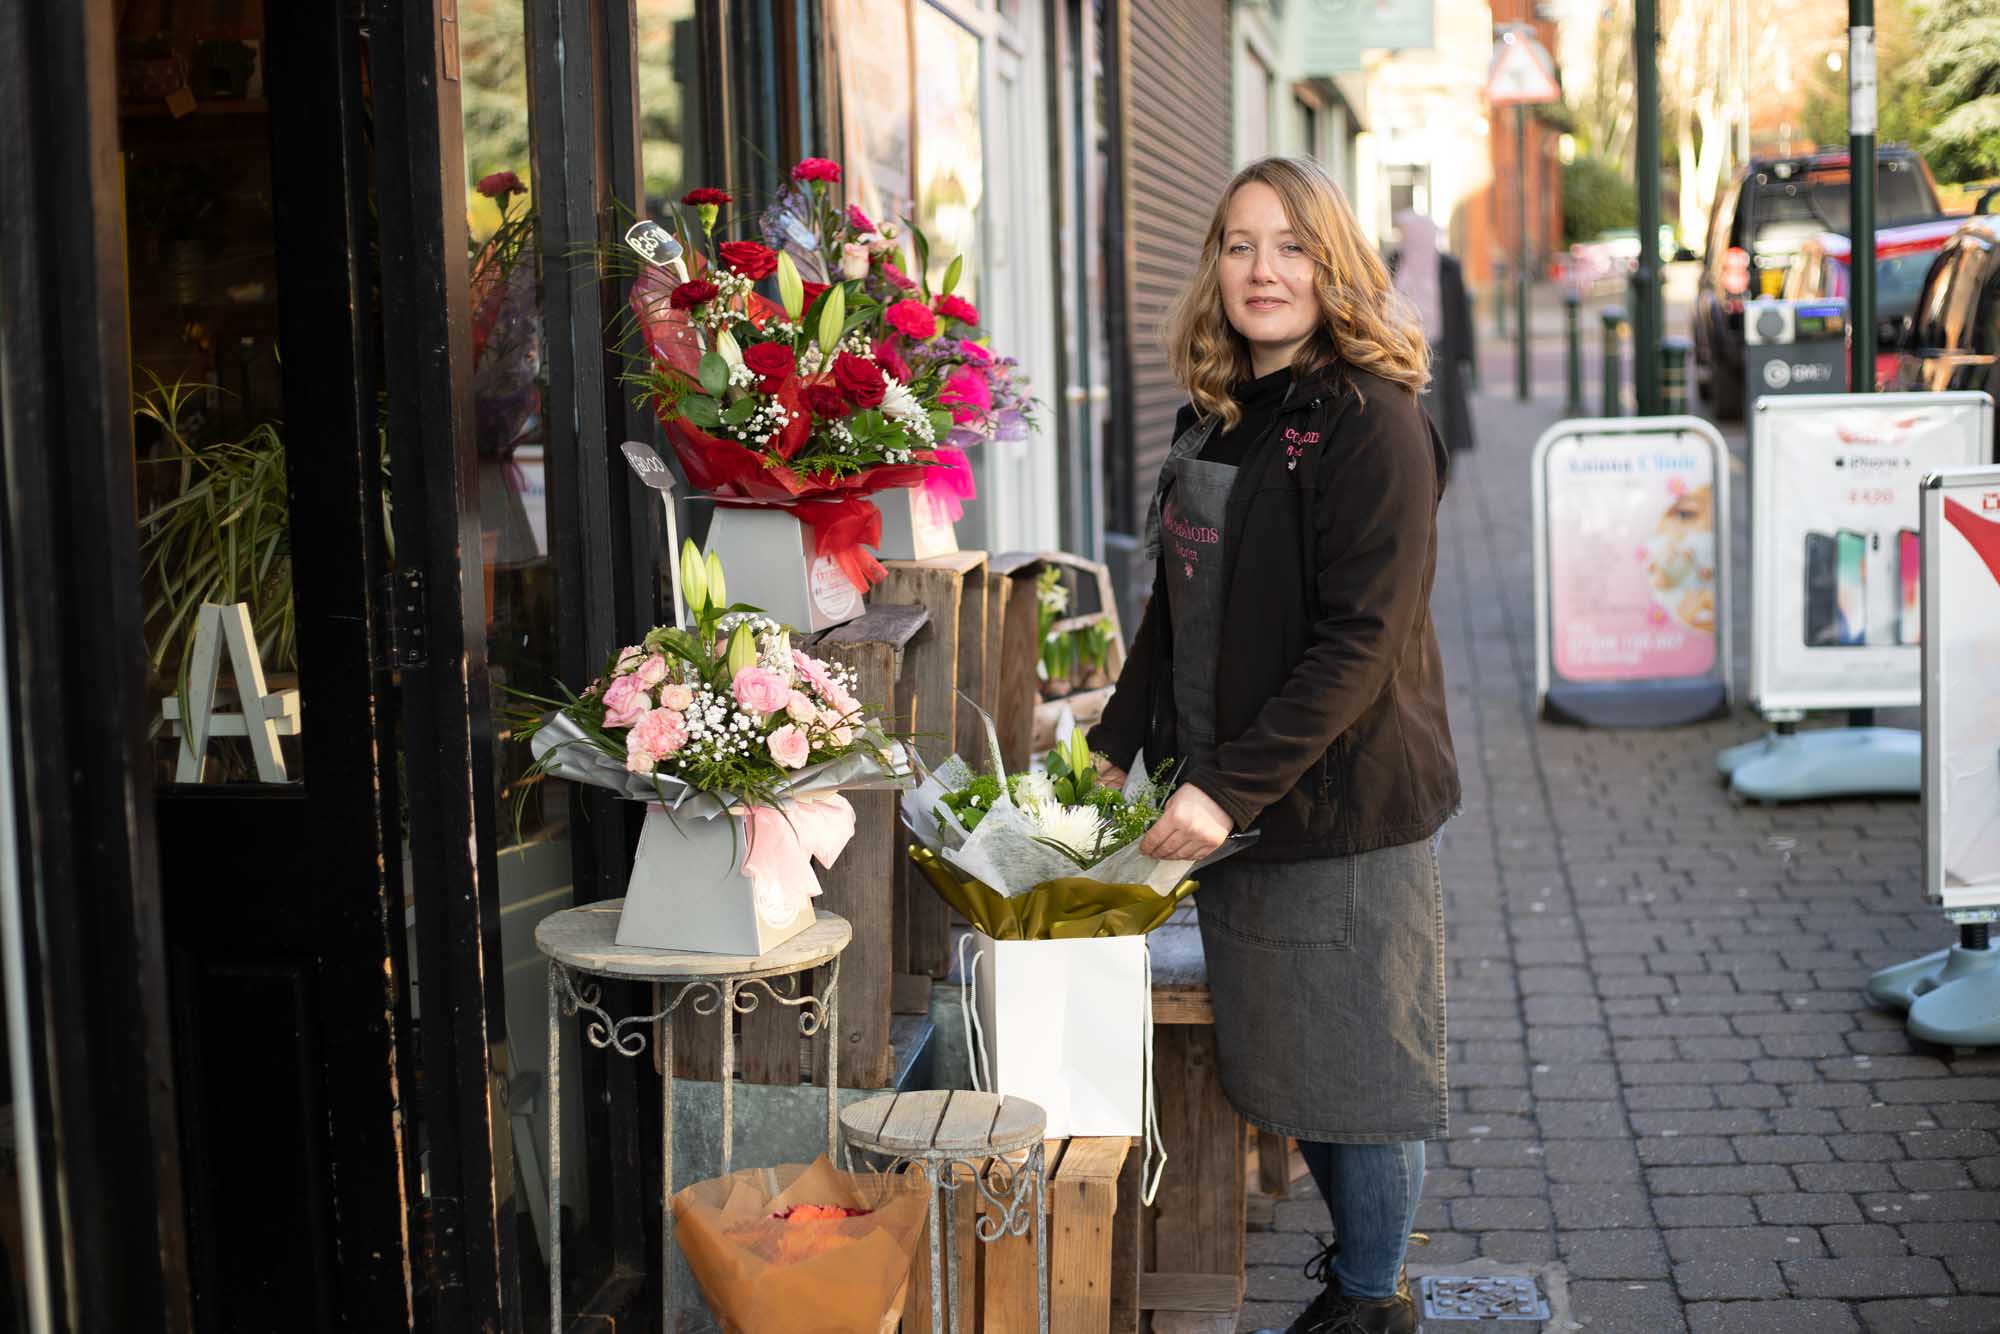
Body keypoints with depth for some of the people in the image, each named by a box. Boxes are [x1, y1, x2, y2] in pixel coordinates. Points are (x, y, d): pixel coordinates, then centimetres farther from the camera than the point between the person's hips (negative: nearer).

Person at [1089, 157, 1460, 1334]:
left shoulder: (1372, 422, -15)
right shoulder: (1217, 415, 10)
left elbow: (1358, 642, -21)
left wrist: (1230, 788, -24)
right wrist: (1116, 747, 11)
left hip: (1348, 806, -8)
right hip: (1231, 808, 8)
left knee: (1360, 1066, 4)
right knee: (1288, 1061, 16)